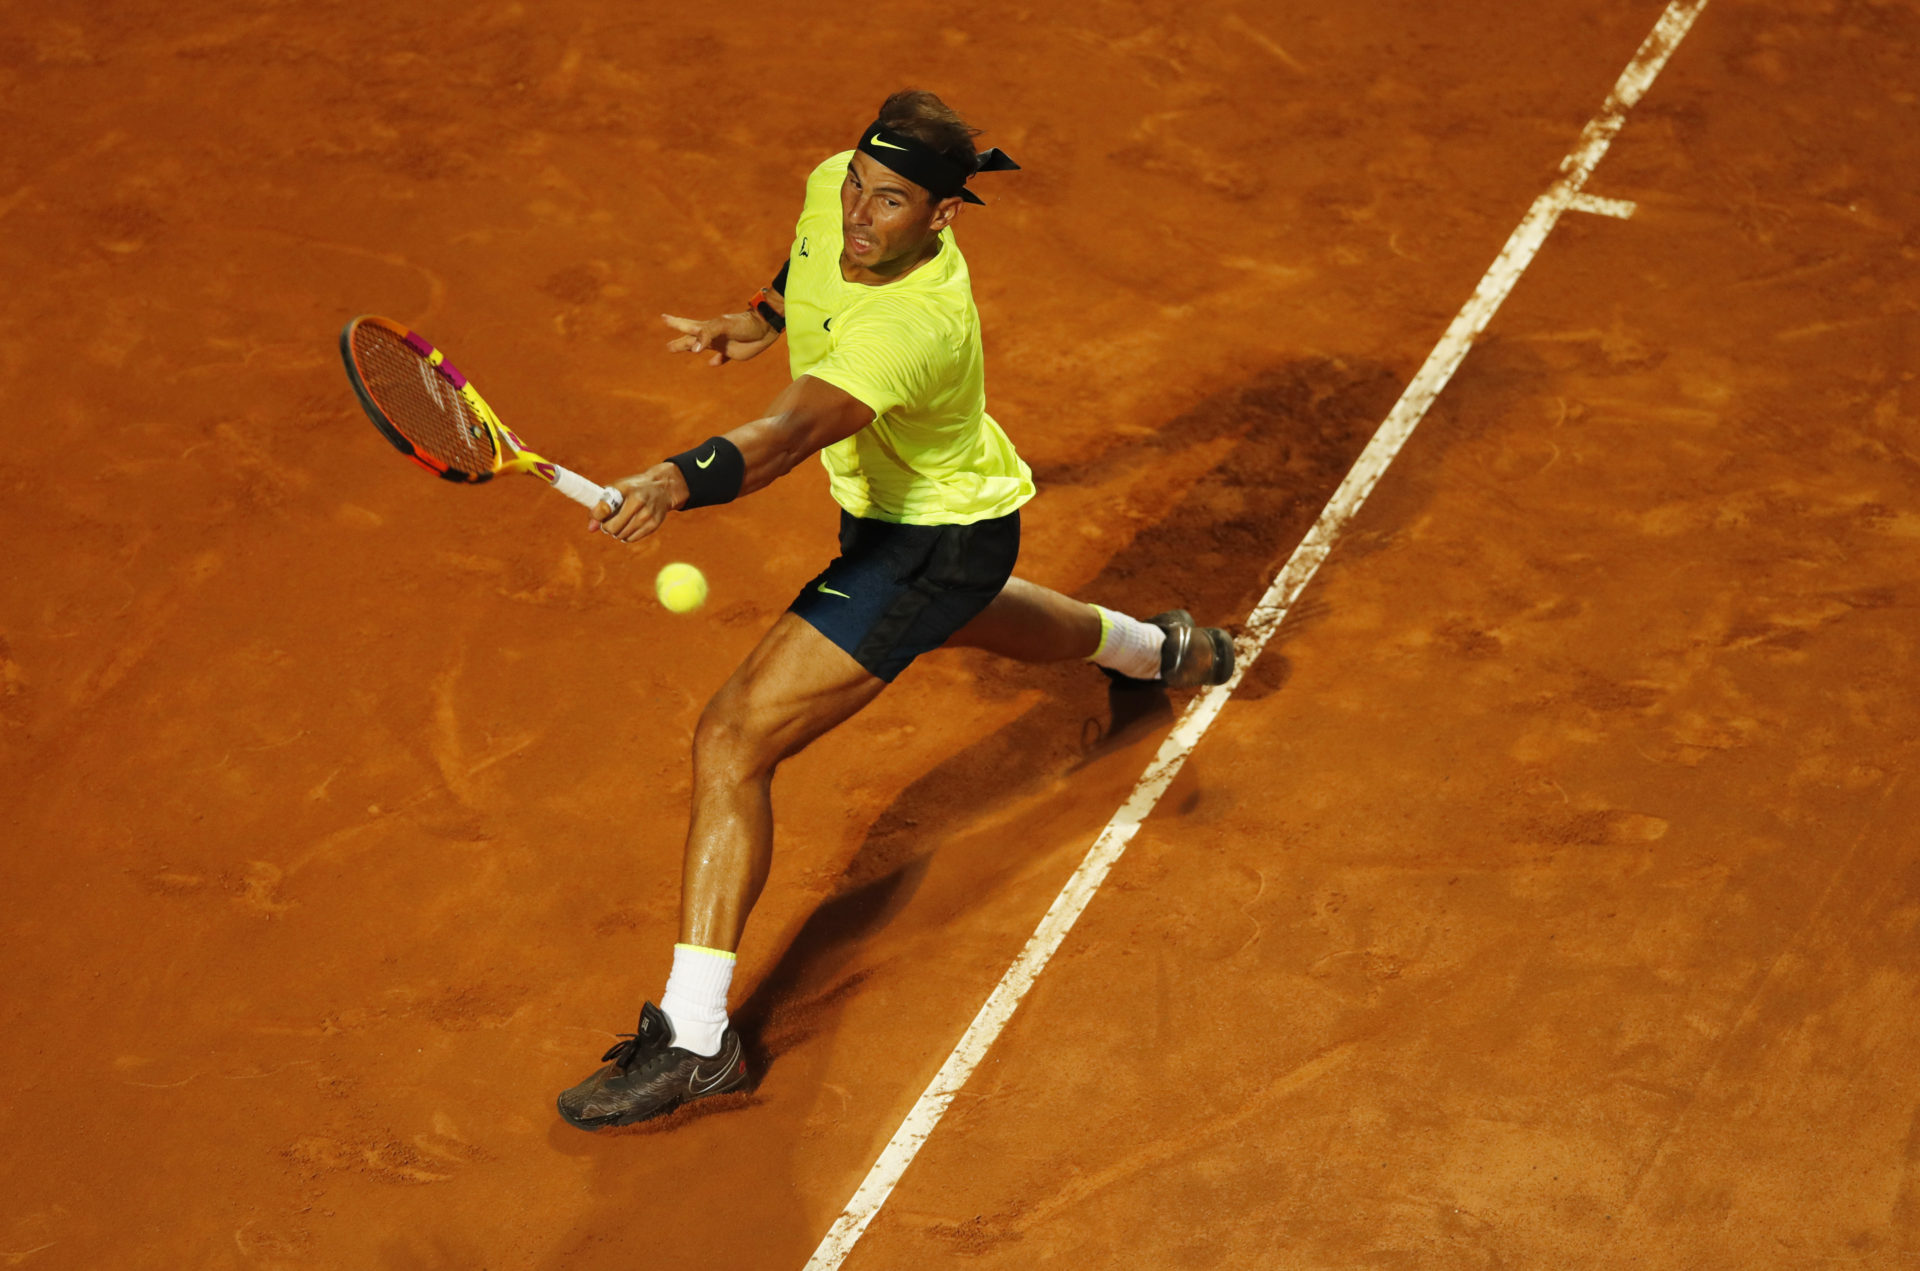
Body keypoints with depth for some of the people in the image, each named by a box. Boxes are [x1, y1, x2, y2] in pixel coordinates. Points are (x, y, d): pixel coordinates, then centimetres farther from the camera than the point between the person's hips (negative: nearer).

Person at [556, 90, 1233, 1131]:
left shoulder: (916, 328, -40)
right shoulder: (834, 189, -16)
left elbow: (788, 434, -56)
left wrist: (678, 483, -72)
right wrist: (762, 315, -2)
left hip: (935, 543, -10)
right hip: (901, 514, 10)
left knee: (732, 742, -19)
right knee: (967, 617, 43)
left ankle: (695, 1035, -16)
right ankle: (1158, 649, 73)